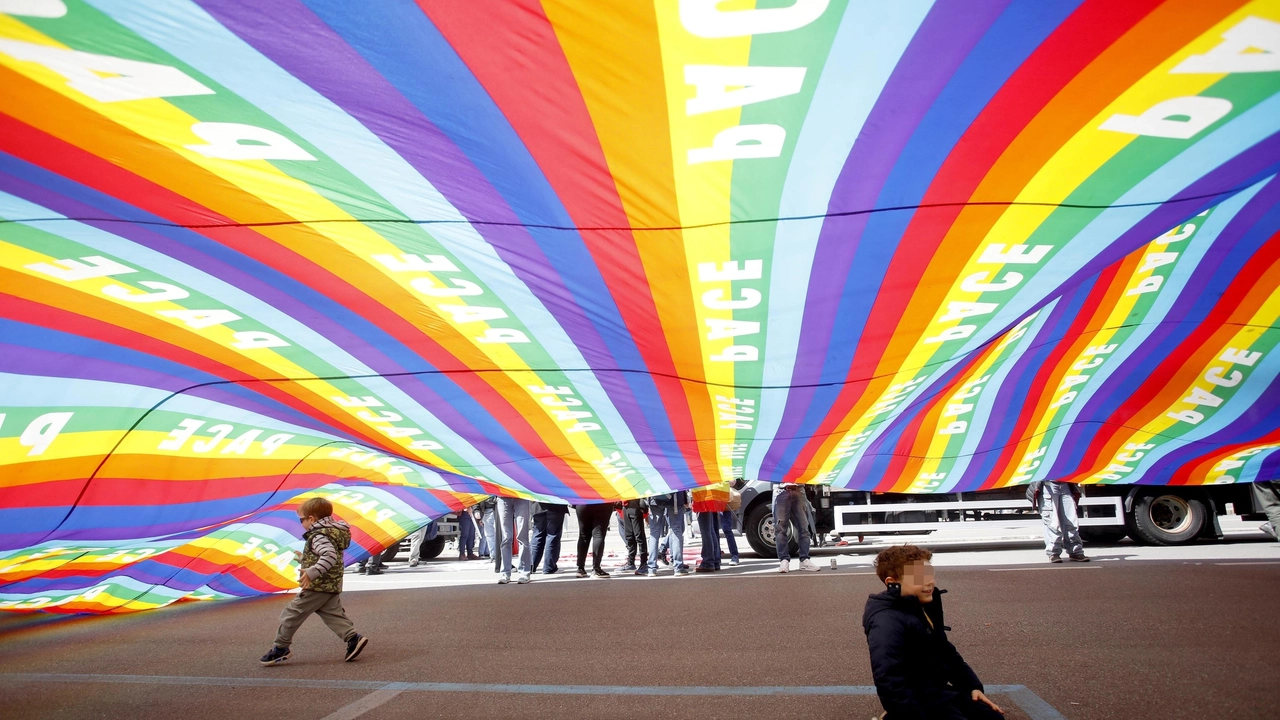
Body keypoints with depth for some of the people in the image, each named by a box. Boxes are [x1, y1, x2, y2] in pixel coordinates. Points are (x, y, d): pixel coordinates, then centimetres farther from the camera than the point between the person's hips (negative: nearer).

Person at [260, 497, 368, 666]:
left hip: (317, 587, -10)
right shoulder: (332, 533, 13)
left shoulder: (318, 536, -17)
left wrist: (312, 572, -39)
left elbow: (330, 556, -34)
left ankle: (281, 648, 14)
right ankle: (353, 638, -3)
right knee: (334, 615, 10)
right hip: (332, 587, 10)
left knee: (291, 613, 4)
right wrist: (303, 559, 35)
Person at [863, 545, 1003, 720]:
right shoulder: (887, 623, -28)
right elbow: (889, 683, -35)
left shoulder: (924, 607, 5)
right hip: (919, 700, -9)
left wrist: (973, 685, 14)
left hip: (940, 690, 10)